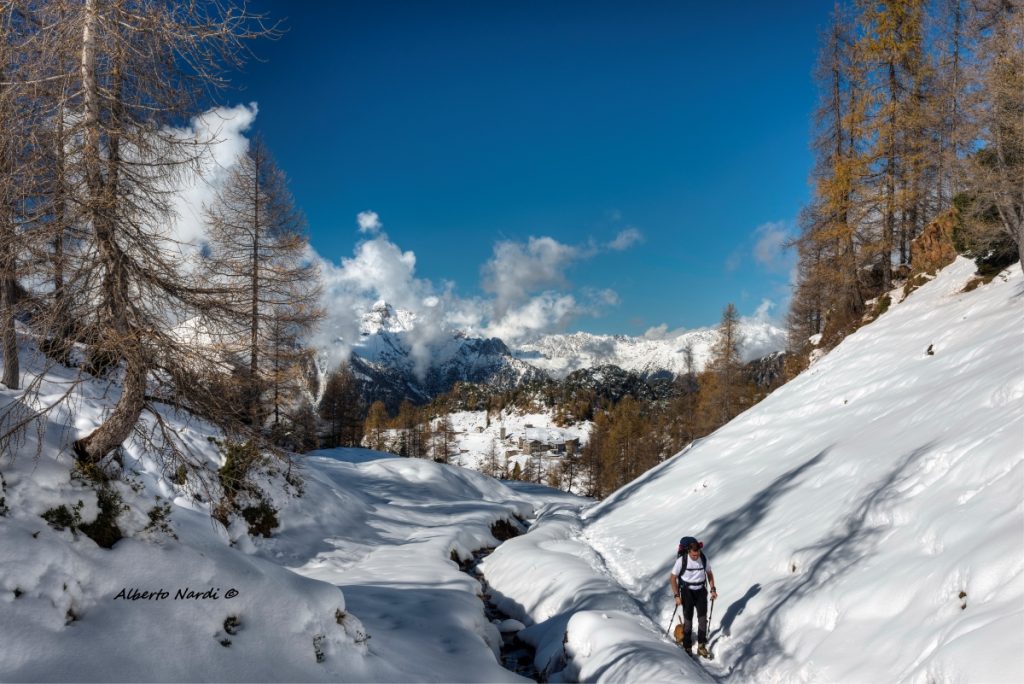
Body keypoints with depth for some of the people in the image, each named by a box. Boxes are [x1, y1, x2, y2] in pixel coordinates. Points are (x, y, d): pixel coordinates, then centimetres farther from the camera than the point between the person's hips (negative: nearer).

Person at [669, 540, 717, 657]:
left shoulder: (704, 559, -8)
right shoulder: (681, 560, -18)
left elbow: (709, 573, 10)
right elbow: (673, 578, -9)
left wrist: (713, 589, 4)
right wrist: (677, 596, -12)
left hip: (701, 591, 2)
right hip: (687, 591, -2)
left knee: (703, 618, -6)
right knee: (688, 619, 0)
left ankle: (701, 647, 2)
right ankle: (687, 647, 13)